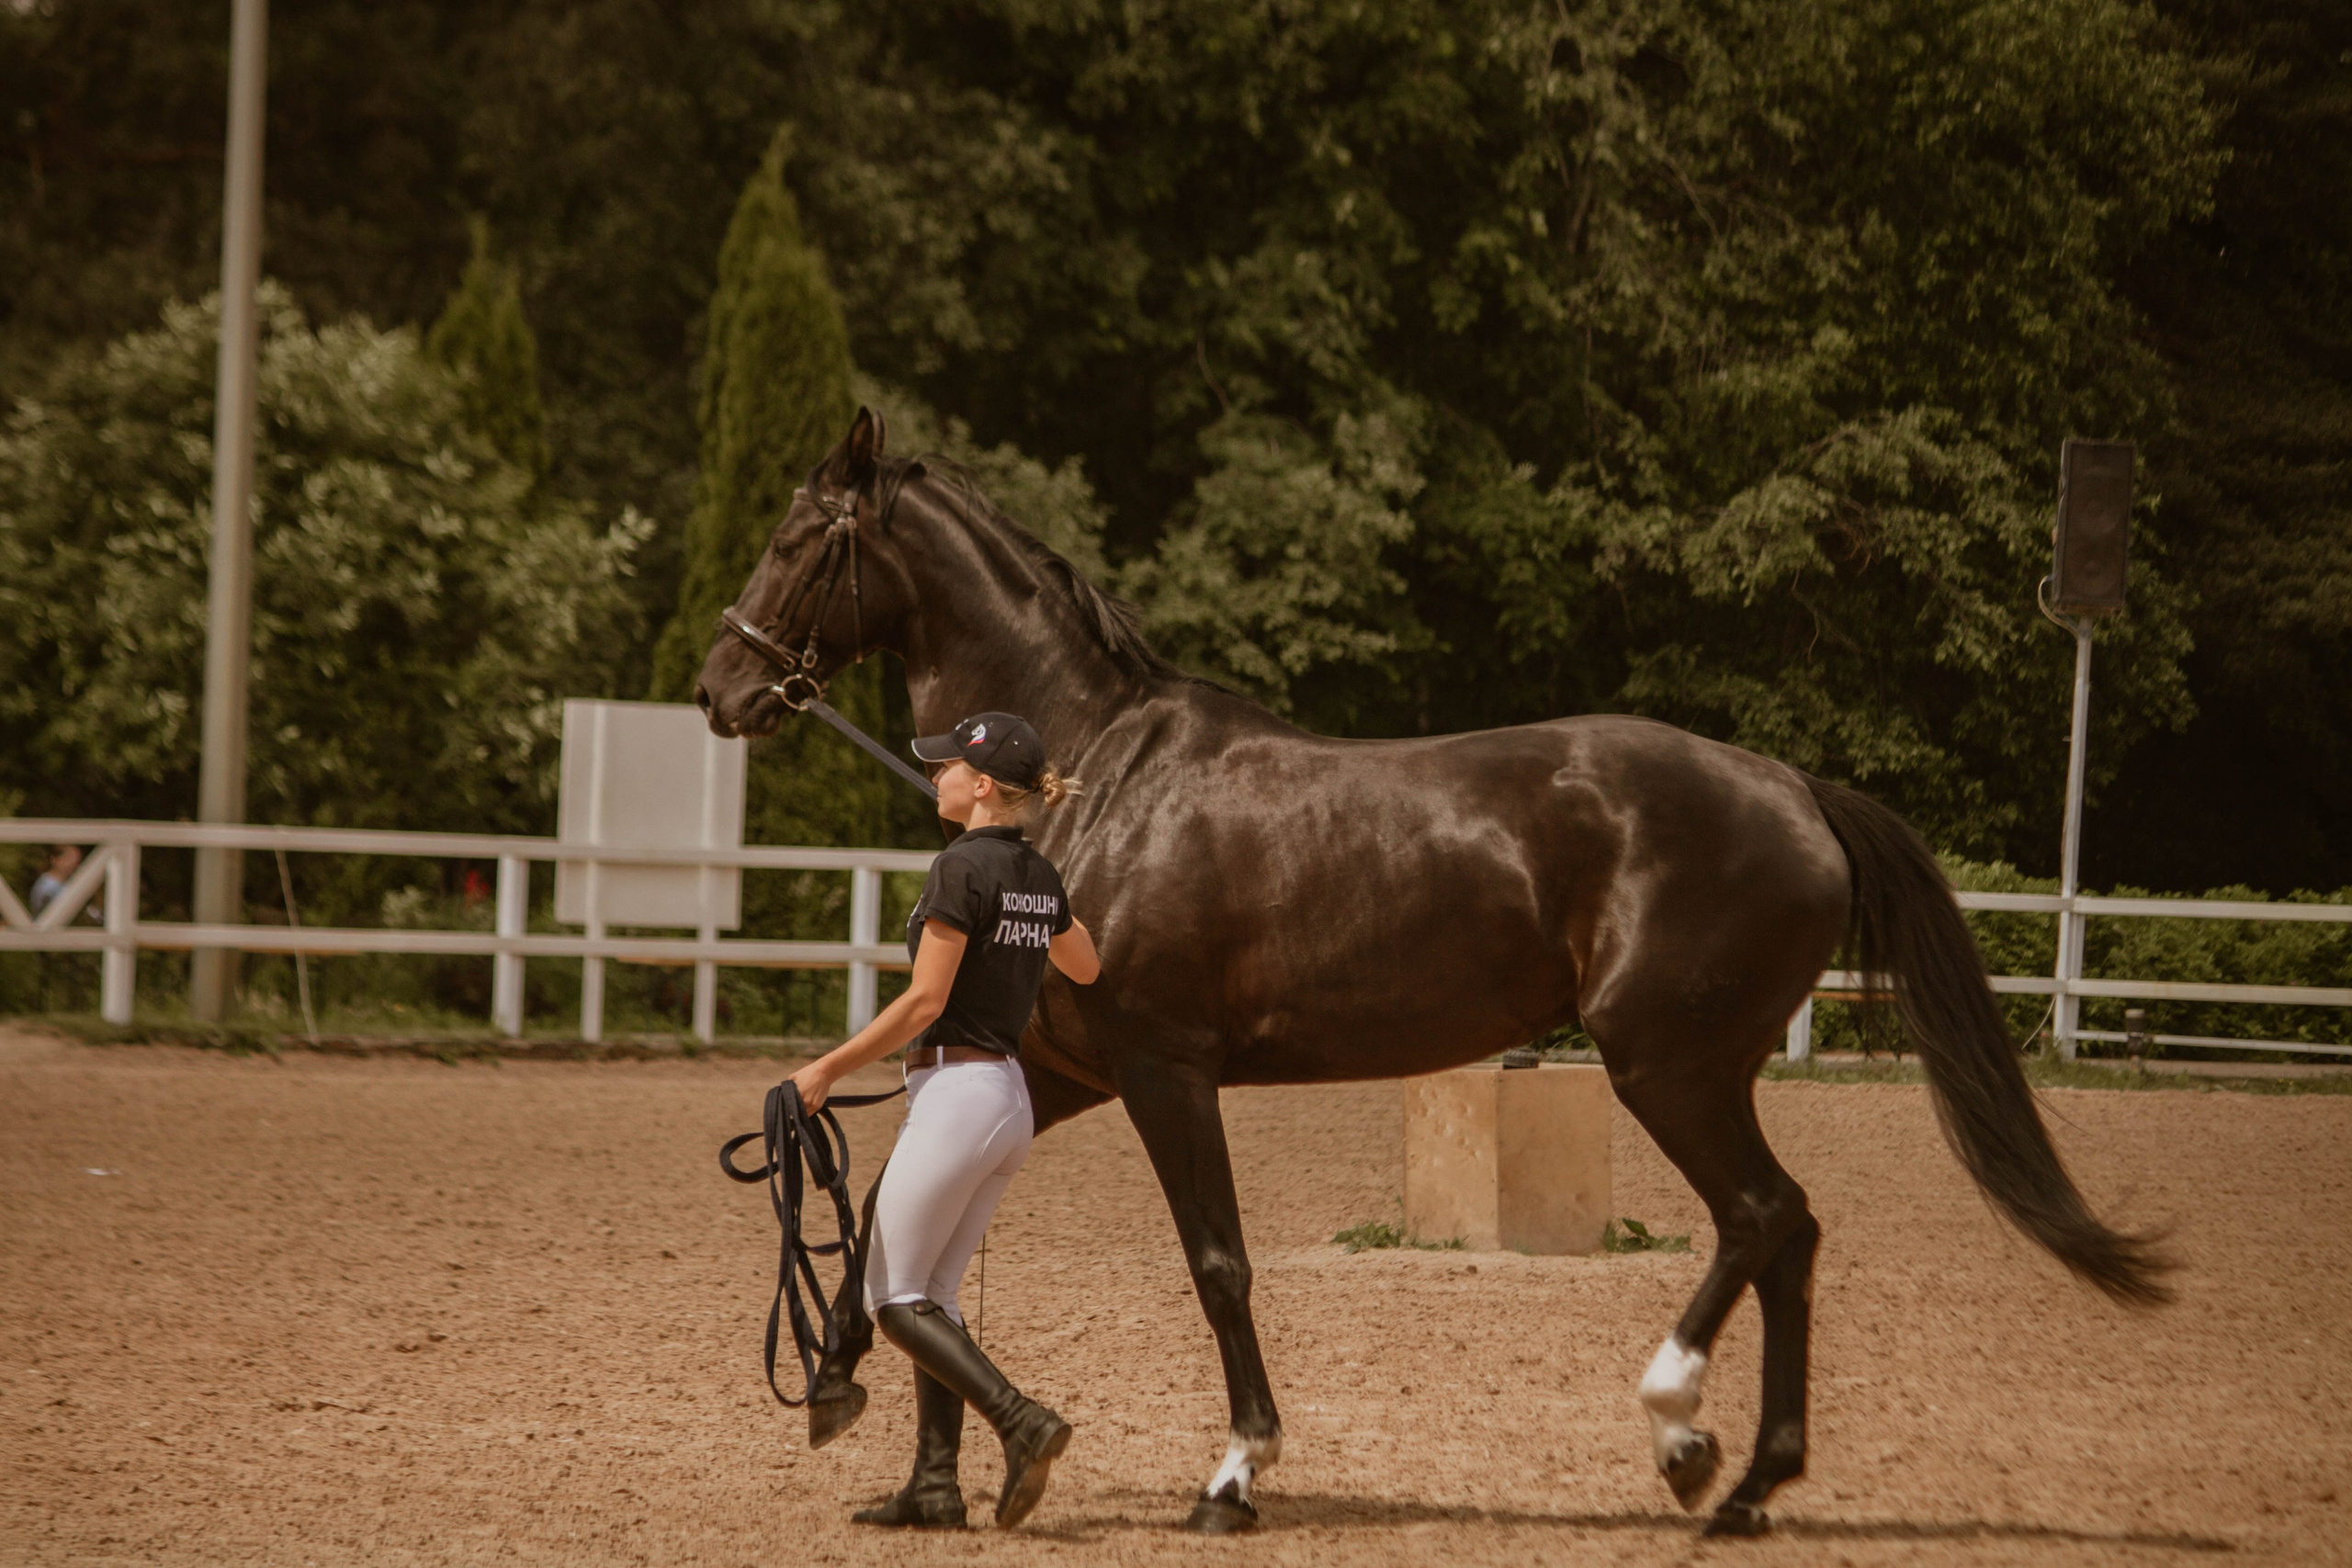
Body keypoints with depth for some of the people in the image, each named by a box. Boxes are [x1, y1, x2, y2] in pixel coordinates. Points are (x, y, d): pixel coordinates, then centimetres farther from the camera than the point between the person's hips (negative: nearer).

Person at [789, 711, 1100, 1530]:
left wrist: (829, 1069, -10)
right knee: (928, 1297, 12)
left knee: (893, 1297, -2)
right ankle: (935, 1484, 8)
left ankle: (1020, 1420, -17)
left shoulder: (963, 867, -15)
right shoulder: (1040, 876, 10)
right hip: (1011, 1100, 9)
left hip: (955, 1092, -9)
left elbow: (924, 1002, -17)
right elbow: (1085, 967, 29)